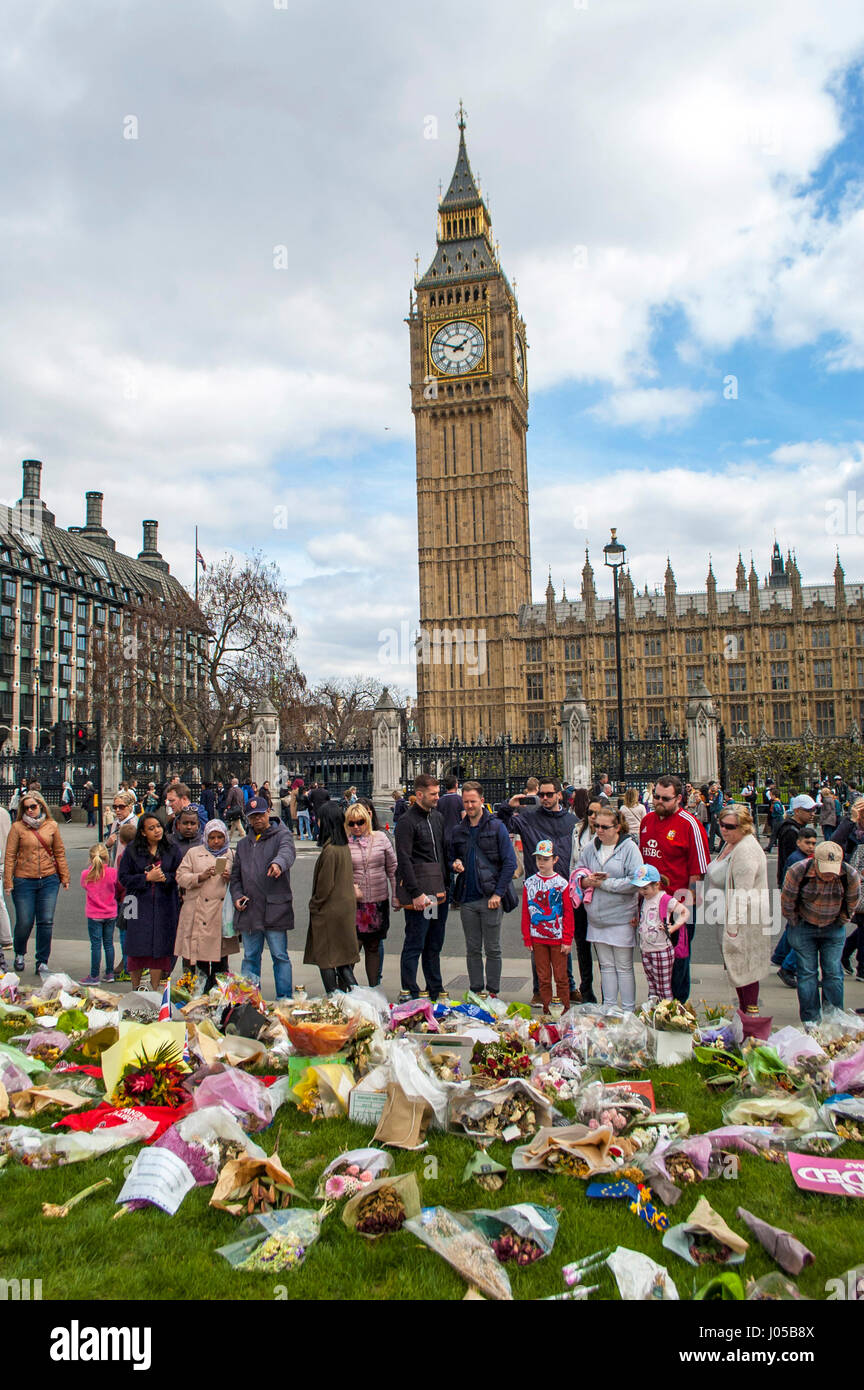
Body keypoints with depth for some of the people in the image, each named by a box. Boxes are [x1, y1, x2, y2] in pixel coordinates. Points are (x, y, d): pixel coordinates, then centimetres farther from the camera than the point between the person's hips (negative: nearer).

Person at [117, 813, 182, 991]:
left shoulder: (172, 850, 5)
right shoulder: (132, 851, 2)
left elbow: (179, 876, 5)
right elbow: (123, 877, -1)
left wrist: (165, 877, -14)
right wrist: (147, 878, -12)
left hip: (163, 906, 1)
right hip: (140, 905, -1)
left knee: (160, 947, 1)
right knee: (137, 949, 2)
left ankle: (154, 989, 12)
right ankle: (135, 989, 17)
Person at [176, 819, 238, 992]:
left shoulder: (231, 855, 14)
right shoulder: (194, 853, 11)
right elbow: (181, 877, 3)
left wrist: (230, 878, -8)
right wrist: (201, 877, -13)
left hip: (223, 911, 1)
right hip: (199, 912, -1)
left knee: (221, 959, 4)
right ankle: (201, 994, 8)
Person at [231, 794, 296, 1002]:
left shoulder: (282, 835, 0)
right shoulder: (244, 843, 18)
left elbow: (288, 851, -23)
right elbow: (236, 874, 22)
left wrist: (278, 863, -46)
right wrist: (237, 895, 4)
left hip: (275, 909, -5)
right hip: (248, 911, 5)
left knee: (280, 956, 0)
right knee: (250, 957, 13)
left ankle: (284, 1000, 7)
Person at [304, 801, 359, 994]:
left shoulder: (329, 850, -21)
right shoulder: (345, 847, 6)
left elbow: (325, 885, -19)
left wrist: (314, 905, -6)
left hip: (329, 912, -8)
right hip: (346, 909, 8)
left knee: (326, 957, 3)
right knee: (343, 954, 16)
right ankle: (353, 988, 8)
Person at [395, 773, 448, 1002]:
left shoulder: (437, 817, 14)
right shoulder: (406, 821, -10)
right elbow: (404, 860, -15)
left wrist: (446, 884, 12)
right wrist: (416, 893, -18)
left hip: (439, 892, 8)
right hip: (419, 893, -7)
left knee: (435, 944, 15)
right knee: (414, 944, -2)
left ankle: (435, 991, 24)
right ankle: (408, 993, 6)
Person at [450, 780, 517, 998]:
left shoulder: (496, 826, -2)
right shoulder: (457, 830, 10)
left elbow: (510, 862, -5)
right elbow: (452, 858, 21)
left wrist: (498, 893, -11)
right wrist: (454, 864, -4)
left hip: (491, 898, -4)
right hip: (467, 898, 4)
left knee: (492, 949, 4)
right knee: (472, 949, 10)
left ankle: (493, 992, 13)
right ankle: (475, 991, 19)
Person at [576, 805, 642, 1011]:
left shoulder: (629, 847, -9)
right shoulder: (591, 847, 5)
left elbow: (635, 882, -16)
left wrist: (604, 883, -15)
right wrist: (585, 881, -7)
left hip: (621, 917, -5)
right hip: (597, 917, 5)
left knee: (624, 967, 4)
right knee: (606, 965, 14)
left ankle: (628, 1010, 15)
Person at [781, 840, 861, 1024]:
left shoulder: (850, 875, -19)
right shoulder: (797, 872, -25)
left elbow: (851, 903, 1)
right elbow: (787, 902, -11)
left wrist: (840, 924, 7)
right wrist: (797, 926, -1)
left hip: (833, 929, 2)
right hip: (804, 927, -1)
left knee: (833, 973, 2)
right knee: (807, 973, 0)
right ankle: (810, 1021, 9)